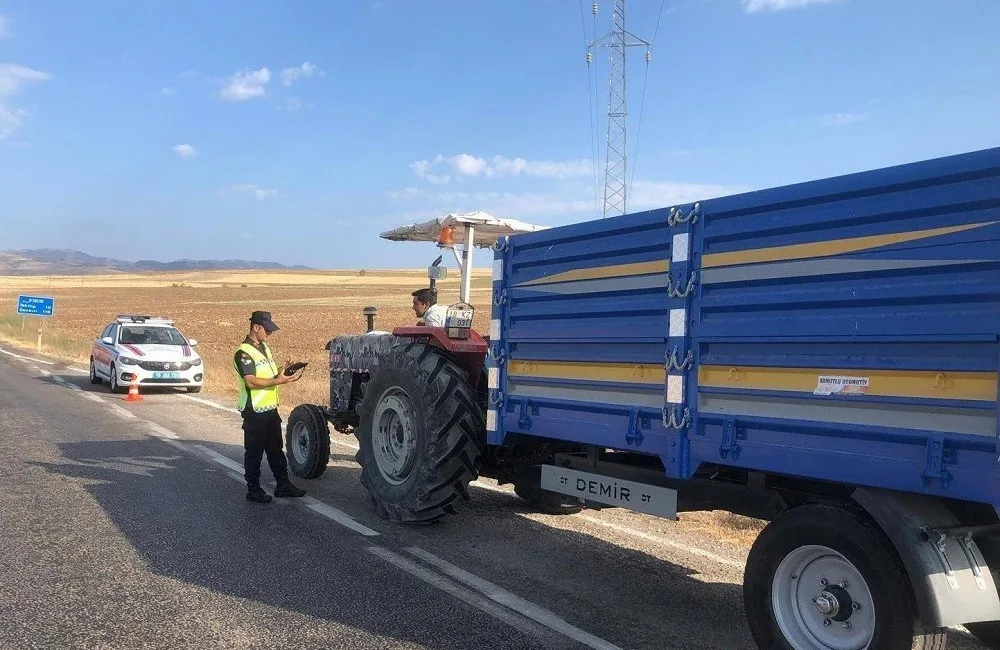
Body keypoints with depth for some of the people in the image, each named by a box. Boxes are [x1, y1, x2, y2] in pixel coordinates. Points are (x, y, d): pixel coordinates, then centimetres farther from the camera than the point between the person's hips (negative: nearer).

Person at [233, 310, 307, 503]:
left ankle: (283, 484, 23)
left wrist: (282, 371, 0)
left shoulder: (264, 347, 13)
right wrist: (278, 380, -27)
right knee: (254, 451, 3)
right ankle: (253, 489, 13)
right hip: (254, 411, -9)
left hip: (270, 408, 9)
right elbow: (251, 381, -24)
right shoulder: (244, 352, -16)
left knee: (275, 449, 15)